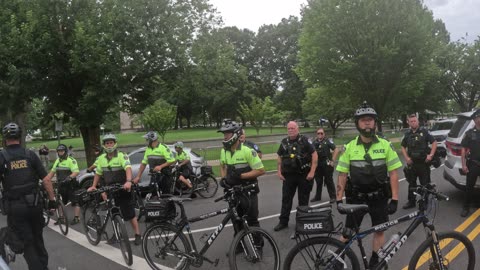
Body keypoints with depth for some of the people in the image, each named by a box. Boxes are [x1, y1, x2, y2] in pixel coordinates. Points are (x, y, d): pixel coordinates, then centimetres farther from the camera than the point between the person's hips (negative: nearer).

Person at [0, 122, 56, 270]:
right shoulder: (30, 154, 0)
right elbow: (46, 180, -3)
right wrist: (52, 199, 4)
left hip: (15, 207, -3)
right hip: (35, 204, 3)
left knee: (26, 242, 8)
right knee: (38, 238, 21)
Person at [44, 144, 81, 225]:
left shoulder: (71, 160, -11)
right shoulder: (57, 161, 15)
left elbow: (76, 171, -23)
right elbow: (52, 172, 17)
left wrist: (69, 177, -38)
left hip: (71, 185, -8)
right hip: (61, 185, 8)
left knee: (74, 202, -2)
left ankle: (77, 218, 3)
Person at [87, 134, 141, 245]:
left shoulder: (122, 156, -12)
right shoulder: (101, 158, 6)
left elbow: (128, 168, -29)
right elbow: (98, 173, 17)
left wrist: (128, 181, -45)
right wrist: (93, 186, 8)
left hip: (123, 189, -5)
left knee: (130, 214, -1)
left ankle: (137, 235, 8)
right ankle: (116, 234, 28)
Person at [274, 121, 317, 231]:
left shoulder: (304, 140, -6)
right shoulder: (284, 142, 7)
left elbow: (314, 154, -8)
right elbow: (279, 157, 15)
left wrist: (312, 171, -14)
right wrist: (279, 171, 6)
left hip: (304, 175, -3)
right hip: (288, 175, 4)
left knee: (303, 199, 7)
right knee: (286, 198, 6)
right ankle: (283, 221, 15)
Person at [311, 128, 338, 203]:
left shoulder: (328, 141, -5)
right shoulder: (314, 142, 11)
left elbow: (336, 150, -8)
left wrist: (333, 161, -12)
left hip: (327, 164, -5)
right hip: (317, 165, 5)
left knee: (329, 181, -1)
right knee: (318, 181, 13)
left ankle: (332, 197, 7)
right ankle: (318, 196, 23)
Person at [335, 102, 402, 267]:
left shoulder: (385, 145, -4)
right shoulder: (349, 147, -4)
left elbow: (393, 174, -3)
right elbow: (342, 175, -2)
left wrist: (394, 199, -8)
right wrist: (339, 200, -6)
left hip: (379, 197, 1)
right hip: (356, 197, -1)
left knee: (379, 230, 11)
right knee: (347, 232, 4)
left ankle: (374, 262, 29)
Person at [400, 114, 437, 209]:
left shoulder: (424, 131, -3)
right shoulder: (407, 134, 8)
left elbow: (434, 142, -2)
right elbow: (403, 147, 14)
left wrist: (431, 155, -12)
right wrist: (406, 157, 0)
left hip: (423, 162, -4)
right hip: (412, 163, 4)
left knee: (425, 183, 3)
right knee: (411, 183, 10)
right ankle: (411, 202, 20)